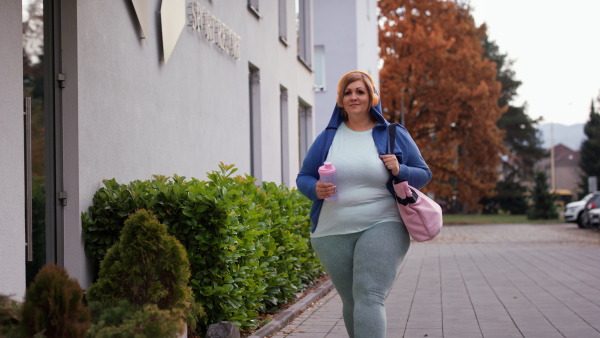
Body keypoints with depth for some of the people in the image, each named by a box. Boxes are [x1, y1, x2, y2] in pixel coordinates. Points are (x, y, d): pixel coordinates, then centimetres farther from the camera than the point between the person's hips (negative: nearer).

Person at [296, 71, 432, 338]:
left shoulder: (395, 135, 6)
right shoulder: (328, 137, 10)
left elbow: (424, 174, 11)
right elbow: (303, 178, 13)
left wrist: (400, 170, -11)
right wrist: (316, 189, -10)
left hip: (381, 228, -3)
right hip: (333, 234, 3)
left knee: (369, 298, -19)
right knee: (352, 303, 10)